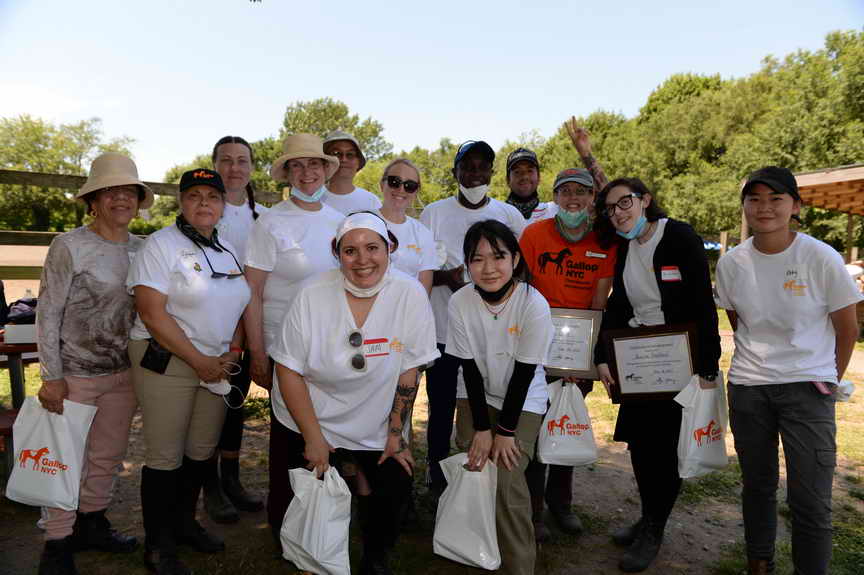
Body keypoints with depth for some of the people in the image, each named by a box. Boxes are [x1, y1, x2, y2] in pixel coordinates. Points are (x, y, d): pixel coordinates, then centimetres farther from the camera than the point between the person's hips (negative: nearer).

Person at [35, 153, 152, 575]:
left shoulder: (141, 249, 3)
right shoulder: (69, 247, -11)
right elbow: (47, 314, -10)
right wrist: (52, 377, -12)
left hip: (123, 373, 5)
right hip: (75, 375, -5)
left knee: (109, 456, 17)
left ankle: (91, 523, 37)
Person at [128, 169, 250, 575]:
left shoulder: (228, 251, 10)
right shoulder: (162, 245, -9)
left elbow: (237, 308, 15)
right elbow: (151, 313, -16)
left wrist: (232, 352, -2)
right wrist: (199, 361, -16)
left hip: (215, 364, 6)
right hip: (165, 362, -6)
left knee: (202, 451, 14)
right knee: (165, 456, 2)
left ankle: (185, 523, 34)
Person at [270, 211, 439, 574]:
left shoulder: (410, 295, -14)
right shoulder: (312, 295, -15)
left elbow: (408, 371, -7)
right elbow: (289, 371, -10)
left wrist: (396, 434, -4)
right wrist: (313, 438, -10)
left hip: (378, 431, 1)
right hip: (313, 424, 0)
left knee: (394, 489, -5)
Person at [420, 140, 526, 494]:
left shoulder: (509, 215, 7)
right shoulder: (434, 213, 4)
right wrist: (446, 276, -15)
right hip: (444, 330, -1)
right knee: (441, 410, 8)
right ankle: (437, 479, 28)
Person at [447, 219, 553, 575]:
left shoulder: (534, 305, -23)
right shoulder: (460, 303, -16)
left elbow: (524, 373, -17)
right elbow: (470, 369, -10)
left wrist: (506, 431, -13)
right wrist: (481, 428, -11)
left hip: (523, 402, -2)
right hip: (475, 398, 3)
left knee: (505, 479, -12)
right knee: (475, 469, -4)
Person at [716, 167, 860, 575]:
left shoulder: (821, 258, -12)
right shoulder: (731, 262, -3)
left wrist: (829, 382, 6)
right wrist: (758, 360, 11)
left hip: (807, 388, -3)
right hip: (747, 387, 3)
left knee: (810, 501, -3)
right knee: (757, 485, 15)